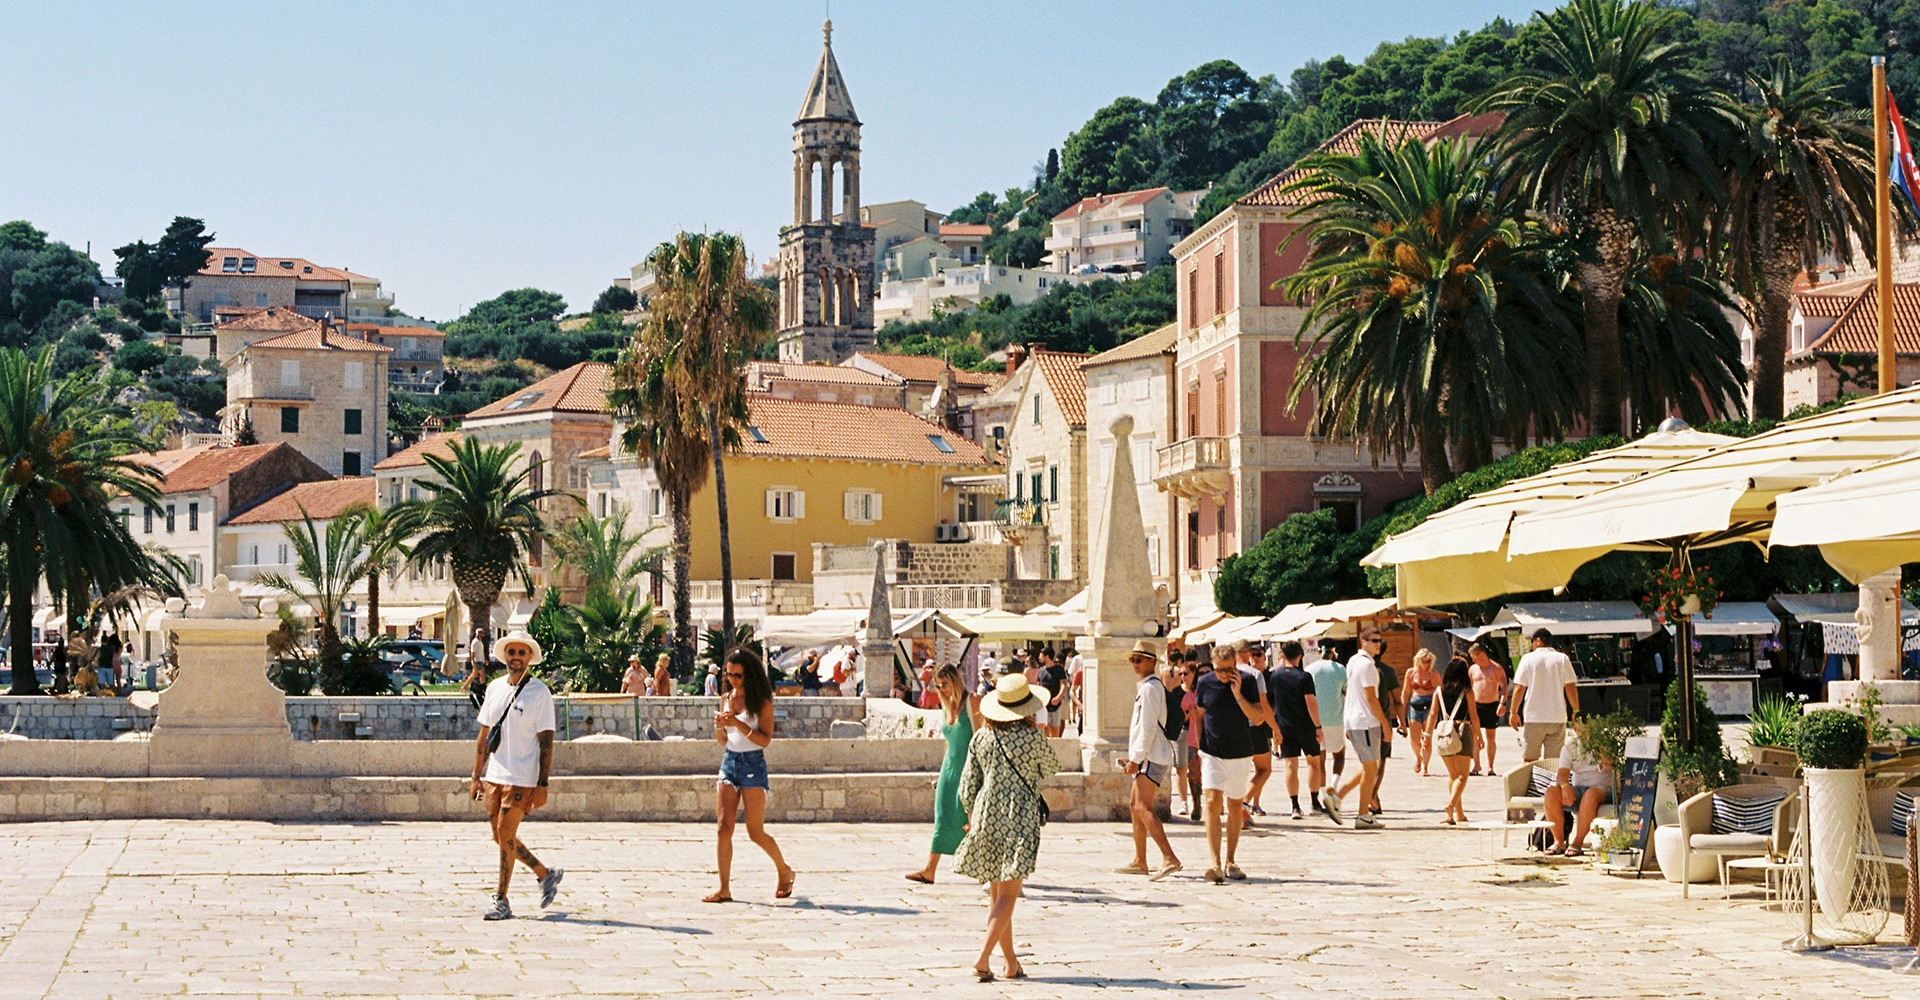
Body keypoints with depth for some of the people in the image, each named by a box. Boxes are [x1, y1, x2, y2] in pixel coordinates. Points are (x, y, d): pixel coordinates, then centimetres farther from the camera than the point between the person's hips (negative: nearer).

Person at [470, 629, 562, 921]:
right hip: (493, 775, 6)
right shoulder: (494, 688, 10)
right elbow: (484, 735, 16)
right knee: (501, 837, 9)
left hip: (521, 778, -6)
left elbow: (546, 741, -9)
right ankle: (545, 874, 27)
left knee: (506, 834, -10)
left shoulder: (539, 692, -6)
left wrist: (543, 784, -14)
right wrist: (476, 776, 13)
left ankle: (501, 900, -2)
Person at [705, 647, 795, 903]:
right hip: (729, 763, 5)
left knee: (756, 833, -2)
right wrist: (719, 726, -6)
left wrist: (738, 724, -23)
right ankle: (724, 889, -8)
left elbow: (765, 739, -13)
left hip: (753, 765, -5)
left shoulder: (762, 702, -6)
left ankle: (784, 871, 24)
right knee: (723, 826, -8)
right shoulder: (726, 698, 10)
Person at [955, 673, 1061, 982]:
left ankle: (1011, 962, 18)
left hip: (986, 817, 4)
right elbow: (1051, 768, 11)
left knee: (996, 895, 12)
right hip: (1019, 818, -4)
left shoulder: (981, 738, 2)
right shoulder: (1033, 738, -9)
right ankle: (983, 958, -17)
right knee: (1007, 896, -4)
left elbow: (967, 787, 6)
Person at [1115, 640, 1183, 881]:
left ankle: (1169, 859, -29)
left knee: (1143, 807, -19)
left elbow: (1148, 727, -18)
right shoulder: (1149, 686, 21)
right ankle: (1139, 862, 24)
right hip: (1149, 756, 11)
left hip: (1152, 757, -11)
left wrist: (1136, 758, -17)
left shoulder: (1150, 687, -12)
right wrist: (1134, 755, 25)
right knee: (1135, 805, 17)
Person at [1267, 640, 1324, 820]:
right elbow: (1311, 702, -15)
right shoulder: (1304, 677, -10)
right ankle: (1315, 802, 15)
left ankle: (1295, 806, -4)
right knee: (1313, 762, 14)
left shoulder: (1273, 676, 1)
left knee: (1291, 766, 2)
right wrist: (1318, 726, -10)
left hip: (1284, 727, 2)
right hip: (1306, 727, -2)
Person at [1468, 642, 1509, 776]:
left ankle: (1490, 767, 9)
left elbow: (1503, 686, -6)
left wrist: (1502, 703, -19)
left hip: (1492, 706, -3)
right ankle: (1476, 765, 4)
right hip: (1476, 705, 3)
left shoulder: (1496, 668, -1)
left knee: (1490, 737, 3)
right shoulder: (1472, 669, 11)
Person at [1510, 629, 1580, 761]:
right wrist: (1577, 712, 7)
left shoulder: (1528, 659, -1)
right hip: (1557, 717, 2)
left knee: (1530, 761, 5)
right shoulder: (1562, 659, 3)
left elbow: (1519, 689, -3)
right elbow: (1571, 688, -1)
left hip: (1533, 717, -2)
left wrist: (1514, 712, 6)